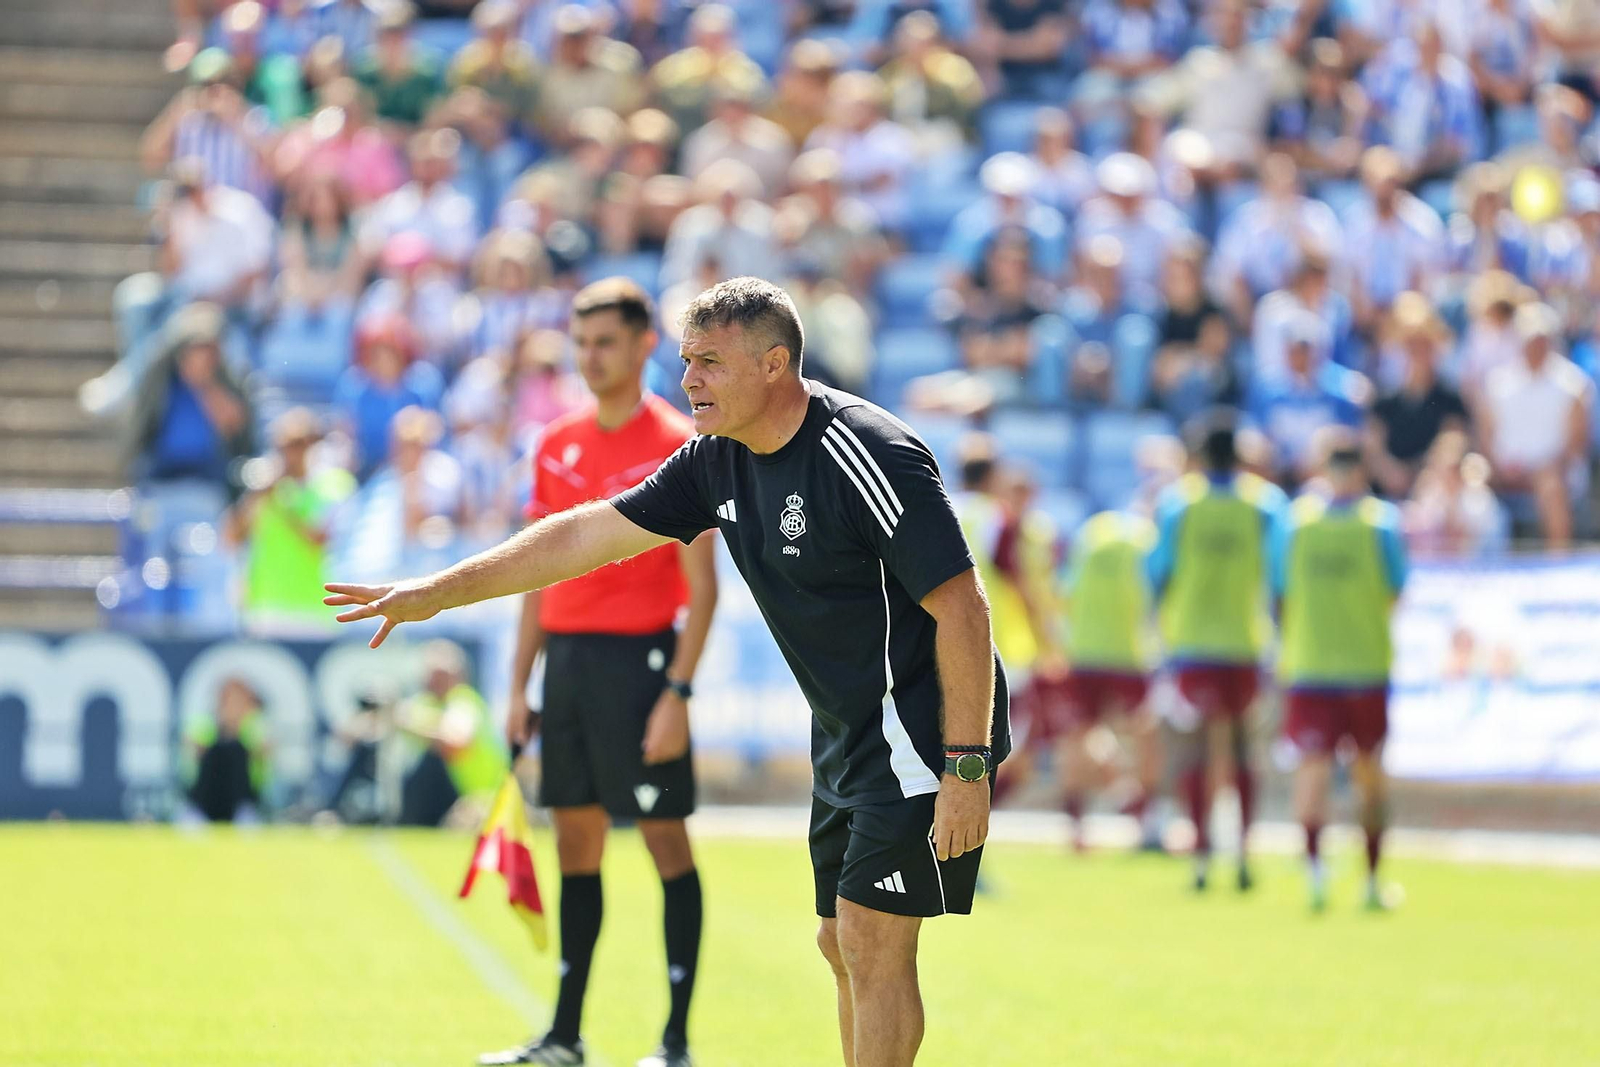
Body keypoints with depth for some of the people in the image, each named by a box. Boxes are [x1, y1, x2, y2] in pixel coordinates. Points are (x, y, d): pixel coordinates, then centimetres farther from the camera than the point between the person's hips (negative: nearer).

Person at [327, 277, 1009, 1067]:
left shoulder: (868, 456, -22)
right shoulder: (720, 460, 5)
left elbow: (961, 608, -22)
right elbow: (590, 533, 11)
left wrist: (967, 767, -25)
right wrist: (435, 593, 12)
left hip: (921, 730, -9)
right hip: (845, 739, 9)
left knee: (873, 941, -12)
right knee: (843, 945, 11)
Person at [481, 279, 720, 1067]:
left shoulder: (678, 447, -7)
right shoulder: (556, 445, 11)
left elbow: (702, 586, -9)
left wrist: (678, 692, -16)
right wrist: (520, 685, 12)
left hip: (639, 658, -6)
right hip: (566, 658, 6)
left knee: (665, 839, -4)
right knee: (576, 842, 10)